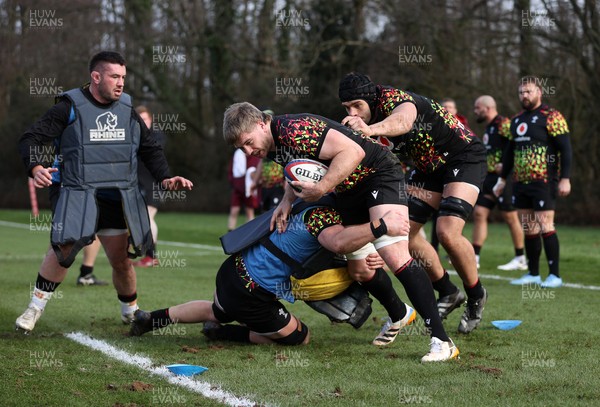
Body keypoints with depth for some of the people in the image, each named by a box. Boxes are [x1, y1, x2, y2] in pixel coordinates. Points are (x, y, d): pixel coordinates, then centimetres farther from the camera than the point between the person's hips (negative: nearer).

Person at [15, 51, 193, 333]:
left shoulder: (127, 110, 11)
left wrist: (165, 177, 4)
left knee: (121, 259, 6)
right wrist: (35, 168, -27)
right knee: (65, 247, -24)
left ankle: (131, 313, 29)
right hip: (76, 194, -4)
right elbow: (31, 139, -7)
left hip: (117, 198, 4)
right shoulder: (70, 108, -4)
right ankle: (36, 306, -8)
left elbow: (149, 149, 20)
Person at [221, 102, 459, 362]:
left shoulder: (295, 131, -28)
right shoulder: (272, 146, 1)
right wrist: (287, 201, -1)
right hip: (348, 190, 10)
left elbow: (352, 151, -31)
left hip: (379, 174, -10)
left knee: (394, 256, -24)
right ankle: (399, 315, 39)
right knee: (358, 266, 12)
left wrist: (320, 188, -32)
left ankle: (442, 341, -25)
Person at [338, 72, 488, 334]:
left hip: (464, 157, -8)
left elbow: (403, 121, -54)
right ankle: (448, 293, 19)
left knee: (448, 232, -23)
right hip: (429, 166, 9)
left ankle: (475, 296, 3)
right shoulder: (359, 124, -5)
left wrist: (371, 129, -77)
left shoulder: (393, 99, -30)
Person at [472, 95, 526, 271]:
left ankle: (520, 259, 8)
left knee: (510, 217, -2)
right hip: (490, 178, 10)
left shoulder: (503, 124, -12)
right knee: (479, 213, 3)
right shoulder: (488, 128, 18)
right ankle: (474, 257, 5)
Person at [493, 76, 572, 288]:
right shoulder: (517, 120, 16)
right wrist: (502, 179, 24)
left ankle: (555, 275, -5)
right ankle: (533, 274, 15)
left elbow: (565, 148, -11)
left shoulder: (551, 117, -7)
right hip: (521, 183, 7)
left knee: (545, 225, -10)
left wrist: (565, 178, -17)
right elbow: (510, 151, 25)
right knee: (528, 228, 8)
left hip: (544, 182, -7)